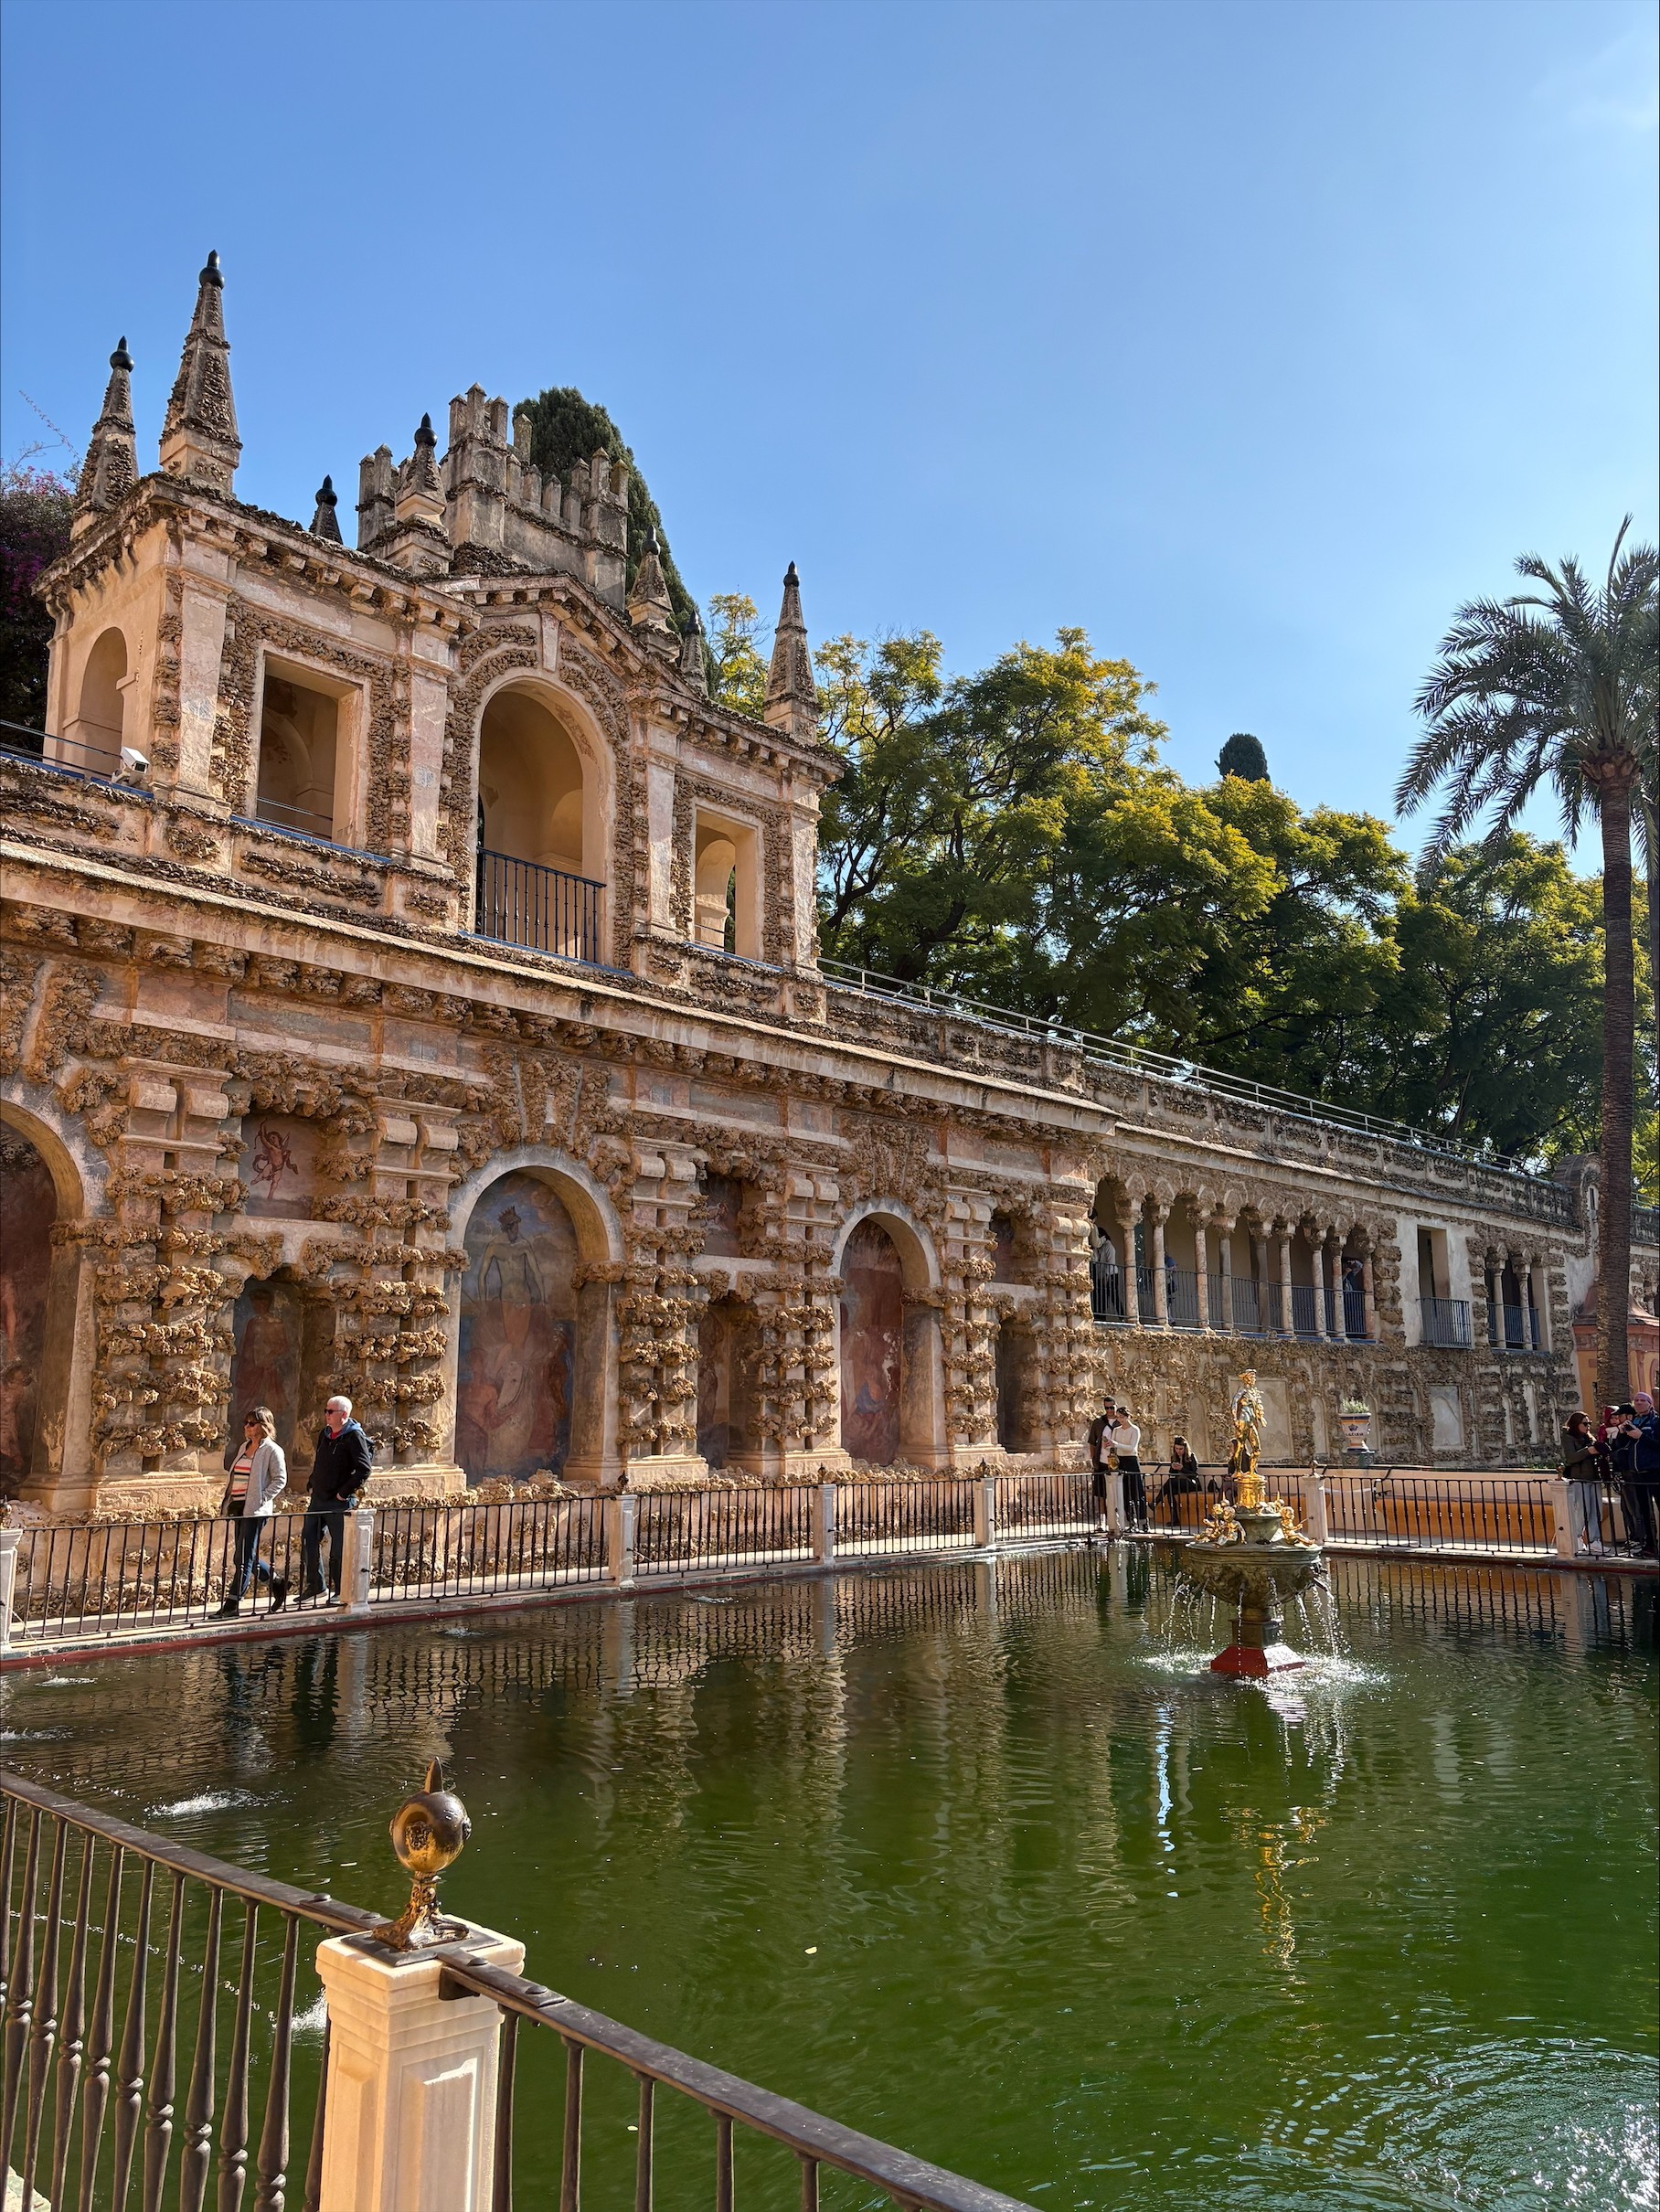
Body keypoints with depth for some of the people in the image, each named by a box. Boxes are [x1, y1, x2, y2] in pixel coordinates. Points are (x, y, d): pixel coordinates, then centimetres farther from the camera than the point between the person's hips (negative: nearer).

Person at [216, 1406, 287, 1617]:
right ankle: (277, 1584, 31)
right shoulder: (244, 1447, 16)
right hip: (239, 1508, 9)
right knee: (245, 1557, 13)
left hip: (255, 1510, -9)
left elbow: (280, 1480, -11)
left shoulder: (272, 1450, -7)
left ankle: (232, 1605, -4)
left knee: (244, 1558, -7)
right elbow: (235, 1477, 20)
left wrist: (261, 1499, -17)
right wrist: (227, 1501, 10)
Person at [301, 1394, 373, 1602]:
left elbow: (364, 1469, -20)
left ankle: (341, 1591, 12)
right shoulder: (325, 1434, 11)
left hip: (339, 1503, -8)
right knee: (308, 1542, 9)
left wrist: (344, 1493, -18)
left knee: (339, 1547, 1)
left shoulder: (354, 1437, -13)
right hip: (317, 1499, 8)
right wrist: (313, 1485, 14)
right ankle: (315, 1585, 23)